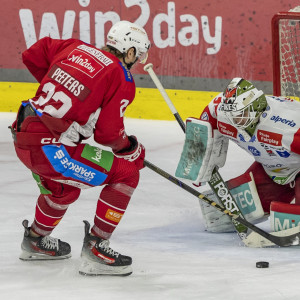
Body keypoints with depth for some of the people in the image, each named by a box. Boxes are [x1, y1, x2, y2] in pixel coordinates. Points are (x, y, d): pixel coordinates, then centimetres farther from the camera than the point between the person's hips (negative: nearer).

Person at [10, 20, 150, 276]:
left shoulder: (75, 48, 11)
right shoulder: (120, 79, -7)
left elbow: (32, 56, 20)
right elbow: (108, 133, -10)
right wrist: (132, 149, 10)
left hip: (22, 137, 8)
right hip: (50, 148, -8)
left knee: (63, 187, 36)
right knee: (125, 174, 0)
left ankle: (35, 241, 56)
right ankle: (95, 250, 0)